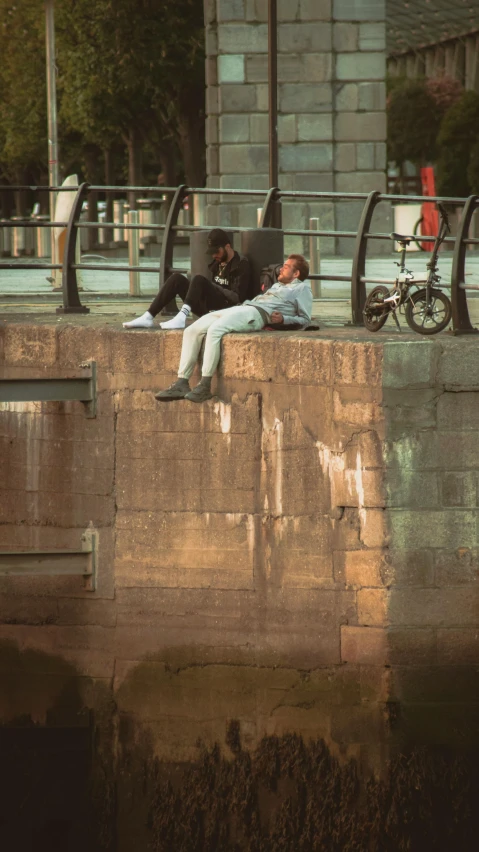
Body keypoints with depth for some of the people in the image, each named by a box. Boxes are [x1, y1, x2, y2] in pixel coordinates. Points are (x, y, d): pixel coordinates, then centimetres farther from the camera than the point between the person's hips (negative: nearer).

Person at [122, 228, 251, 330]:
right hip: (207, 309, 8)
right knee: (177, 278, -6)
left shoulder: (241, 265, -3)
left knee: (198, 280, -30)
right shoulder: (217, 263, 21)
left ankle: (182, 318, -48)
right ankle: (148, 317, -18)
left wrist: (216, 288, -8)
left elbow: (238, 297, -12)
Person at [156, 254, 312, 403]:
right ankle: (181, 384, -17)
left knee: (215, 330, -33)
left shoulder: (302, 288, 12)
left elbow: (304, 320, 1)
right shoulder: (277, 285, 37)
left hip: (256, 314, -9)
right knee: (192, 331, -10)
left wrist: (283, 319, -14)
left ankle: (205, 387, -33)